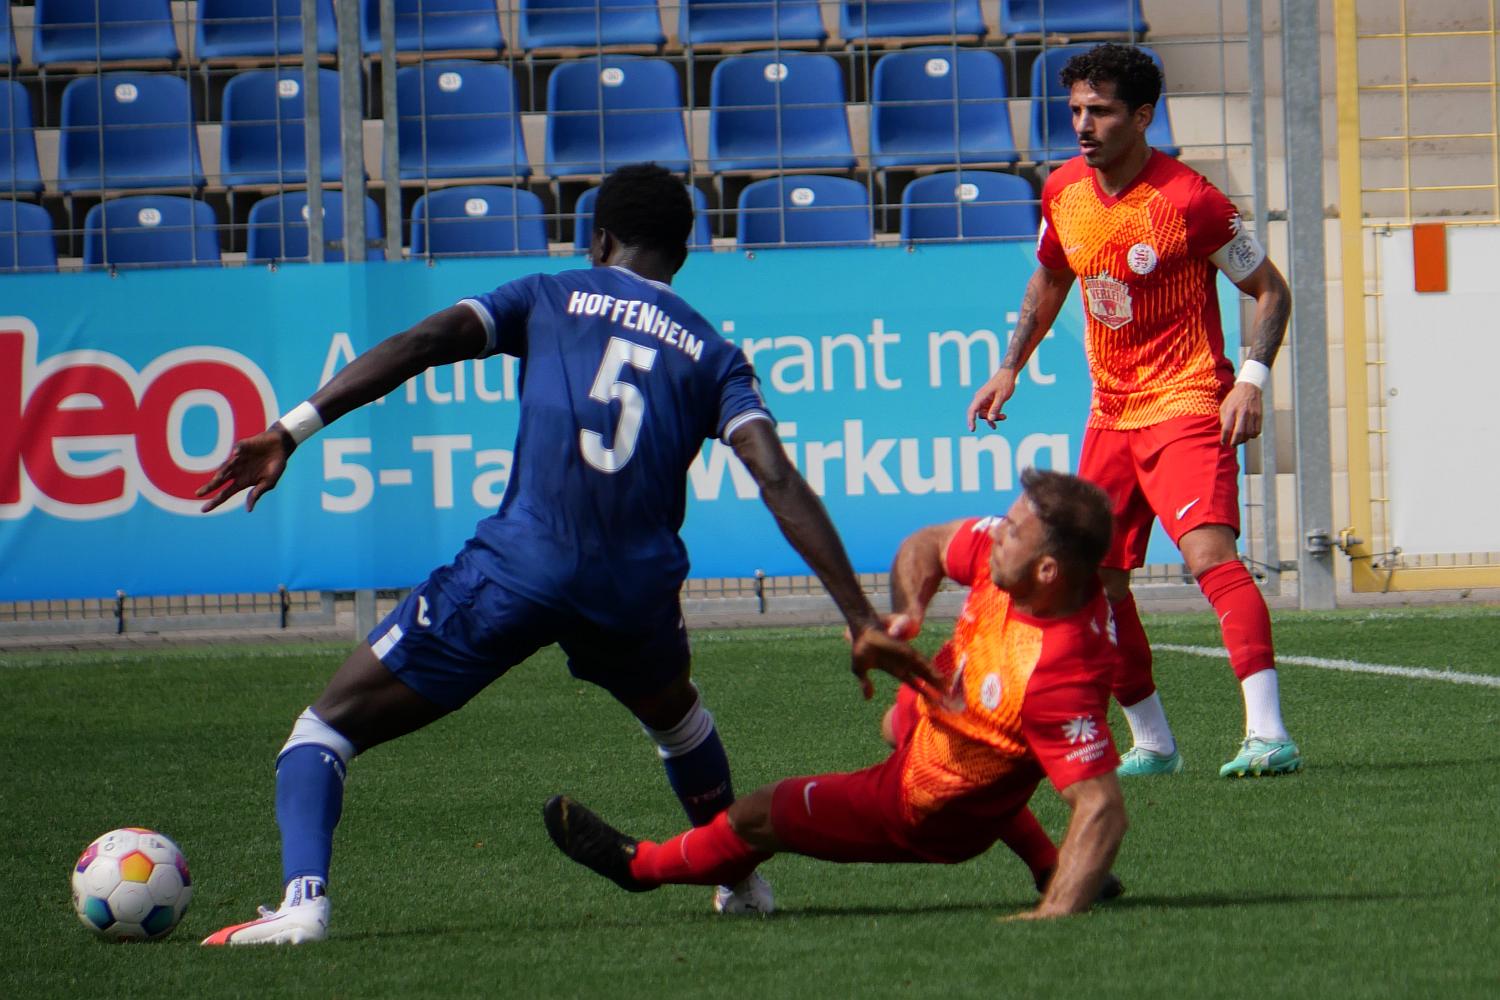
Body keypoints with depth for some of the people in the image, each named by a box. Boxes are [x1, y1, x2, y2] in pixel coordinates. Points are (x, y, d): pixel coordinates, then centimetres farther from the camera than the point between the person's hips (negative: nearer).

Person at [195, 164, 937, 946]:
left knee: (328, 727, 5)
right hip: (637, 588, 3)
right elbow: (781, 483, 3)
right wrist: (862, 622, -2)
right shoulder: (711, 355, 16)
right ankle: (740, 881, 49)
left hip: (518, 566, -3)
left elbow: (419, 344, -2)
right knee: (674, 713, 39)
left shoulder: (550, 298, 14)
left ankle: (303, 897, -18)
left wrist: (292, 431, -6)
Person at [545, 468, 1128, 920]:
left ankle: (641, 865, 42)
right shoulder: (1000, 547, -23)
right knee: (898, 721, 45)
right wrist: (905, 613, -24)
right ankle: (1050, 866, 38)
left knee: (757, 817, 10)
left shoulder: (1057, 676, -44)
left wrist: (1053, 917, -49)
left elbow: (1103, 807, -42)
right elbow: (926, 546, -4)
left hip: (925, 816, -9)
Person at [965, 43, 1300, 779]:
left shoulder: (1188, 201, -15)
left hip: (1188, 406, -7)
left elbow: (1269, 290, -6)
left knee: (1209, 552, -26)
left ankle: (1268, 733, -34)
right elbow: (1050, 280, 23)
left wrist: (1251, 379, -19)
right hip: (1110, 411, 8)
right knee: (1096, 585, 8)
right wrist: (1010, 368, 17)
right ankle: (1152, 743, 23)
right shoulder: (1064, 191, 3)